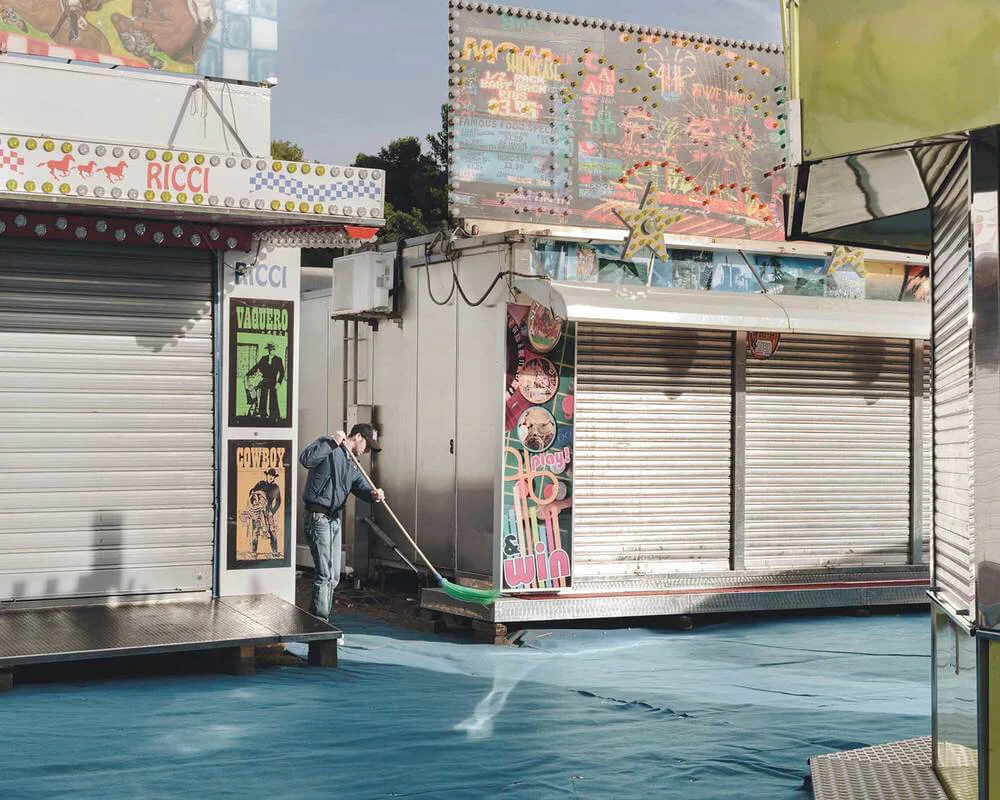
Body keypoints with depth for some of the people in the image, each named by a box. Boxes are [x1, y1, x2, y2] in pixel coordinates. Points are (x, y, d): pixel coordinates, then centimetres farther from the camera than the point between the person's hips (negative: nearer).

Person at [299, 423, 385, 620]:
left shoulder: (352, 466, 19)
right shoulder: (327, 444, -6)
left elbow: (362, 487, 5)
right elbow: (305, 459, -25)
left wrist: (373, 494, -18)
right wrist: (332, 442, -24)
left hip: (335, 520, 9)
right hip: (318, 518, -9)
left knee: (334, 577, 15)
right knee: (325, 575, -10)